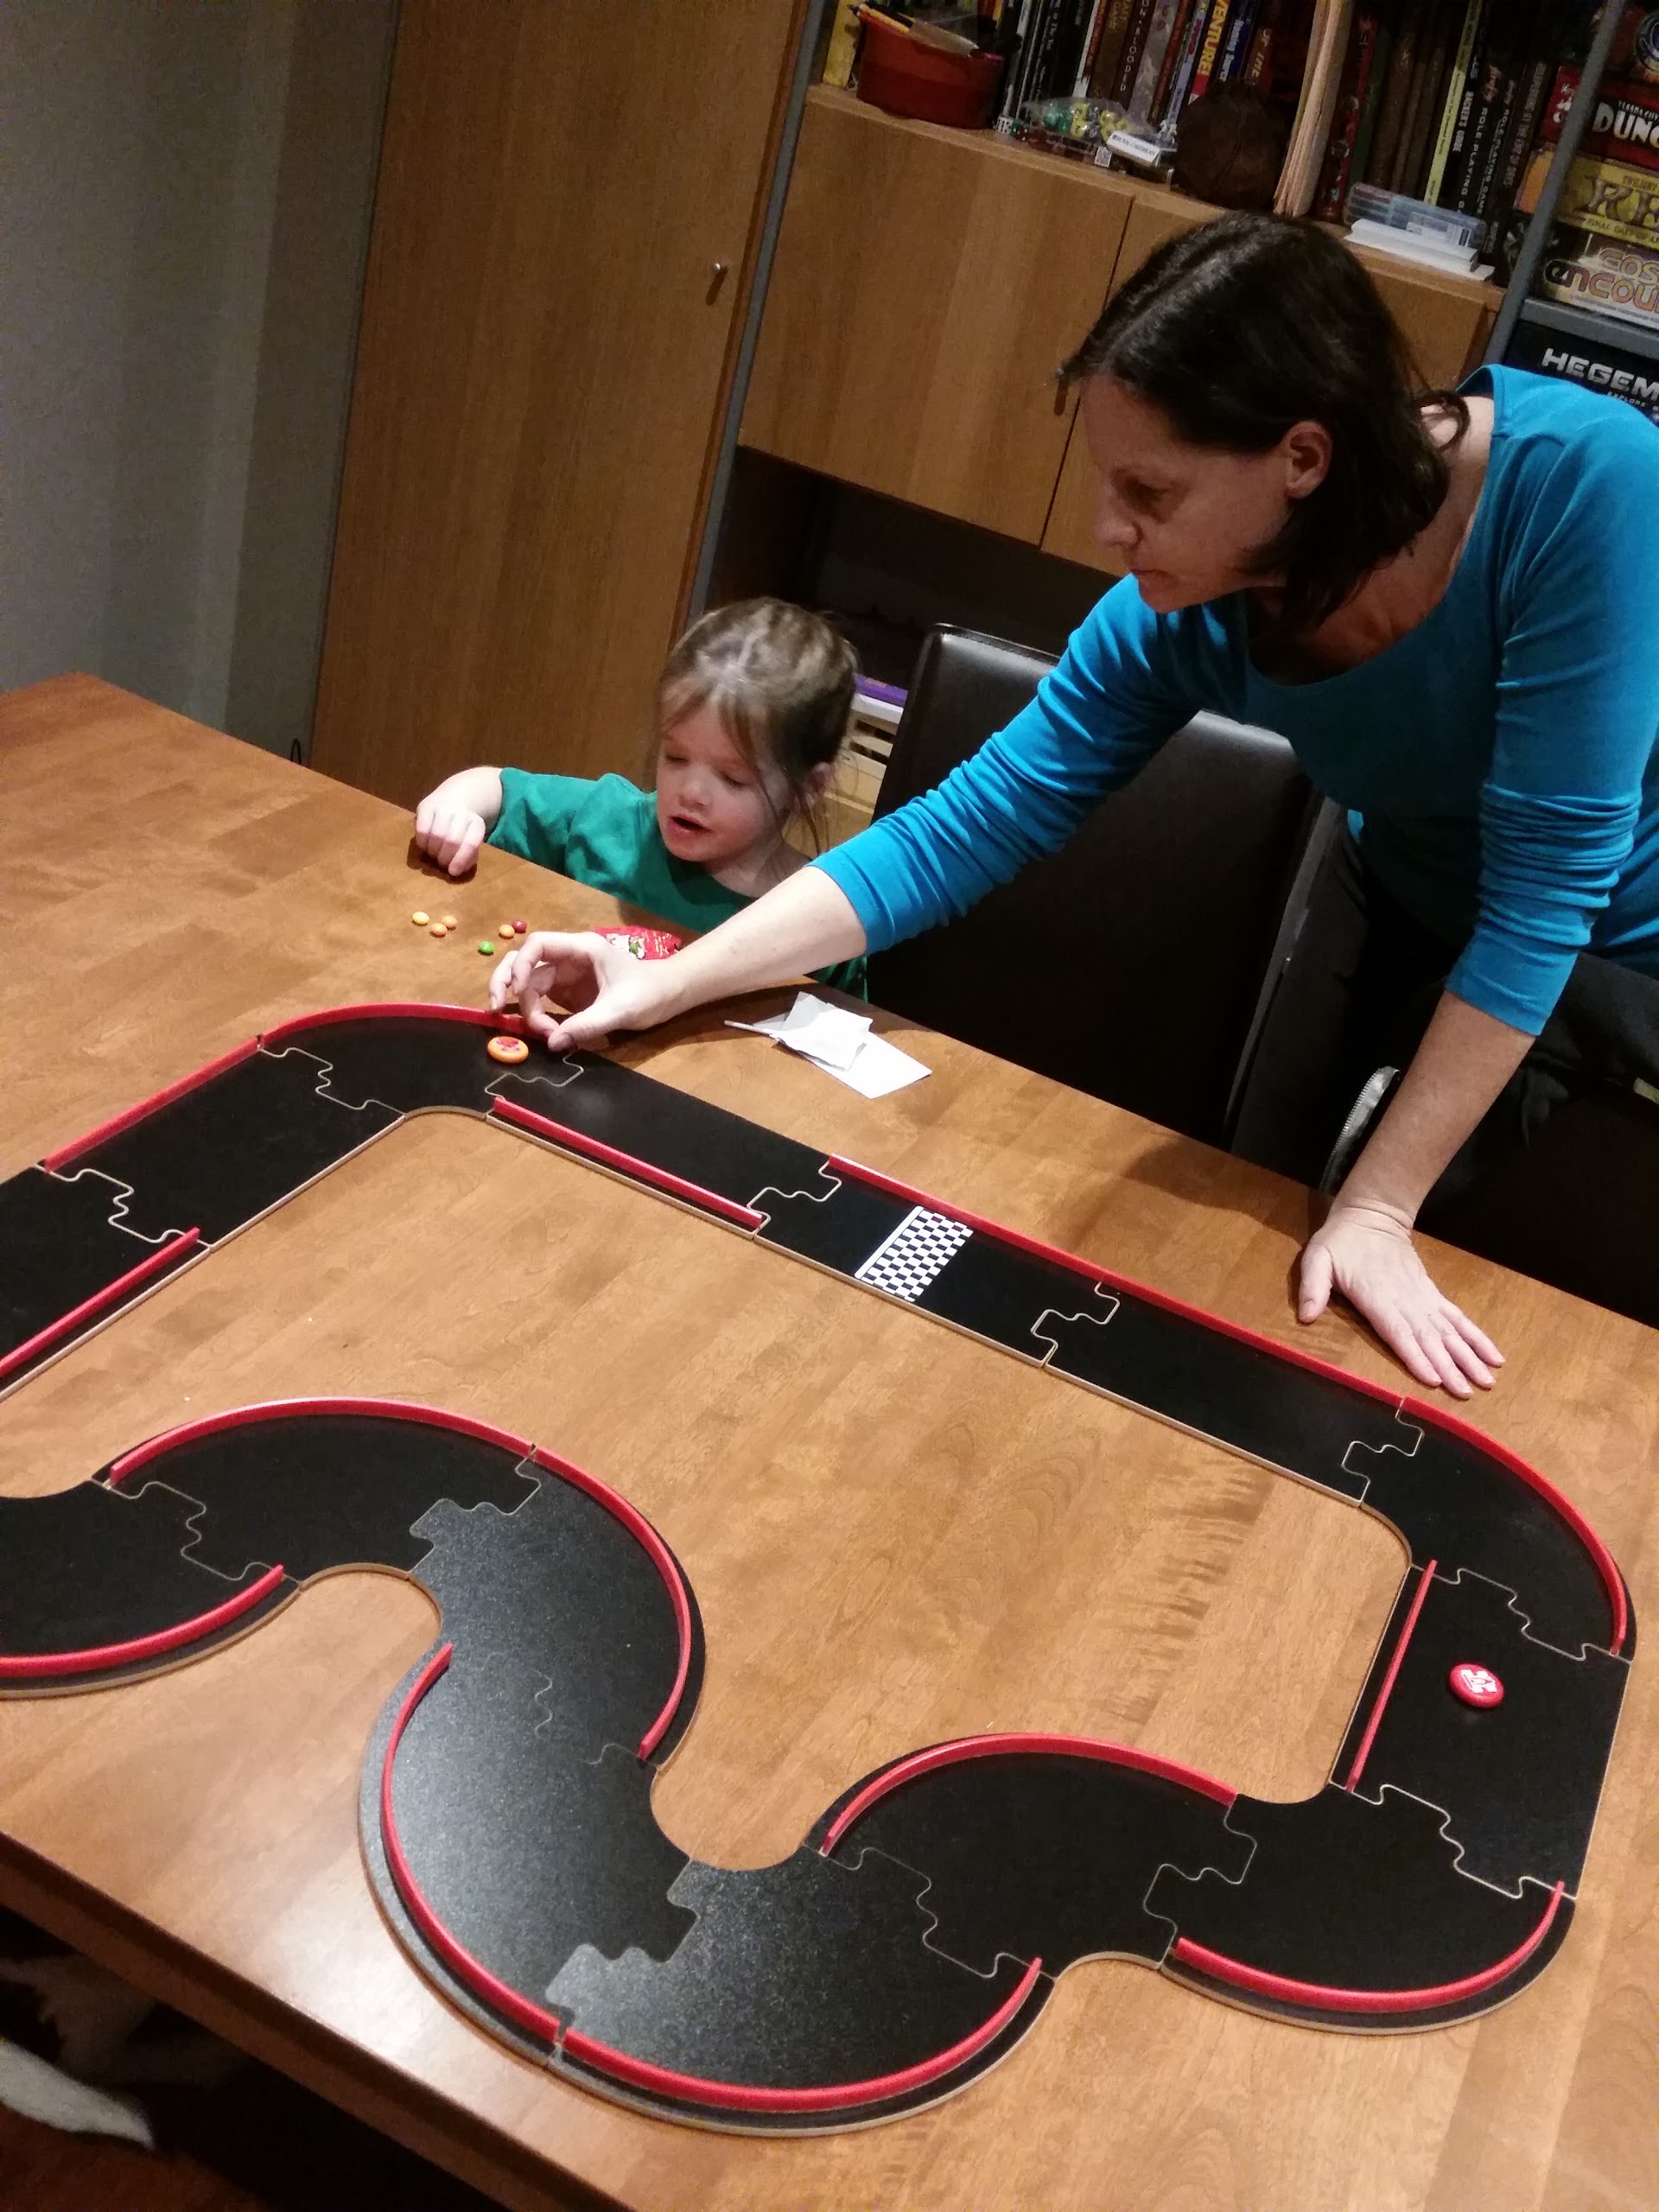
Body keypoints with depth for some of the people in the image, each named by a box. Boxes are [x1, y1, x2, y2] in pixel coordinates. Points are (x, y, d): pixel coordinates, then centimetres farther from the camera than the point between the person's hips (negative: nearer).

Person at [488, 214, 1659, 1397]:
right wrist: (669, 984, -21)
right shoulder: (1183, 613, -23)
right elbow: (966, 828, -16)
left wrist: (1377, 1211, -30)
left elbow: (1546, 878, -32)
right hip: (1421, 957, 3)